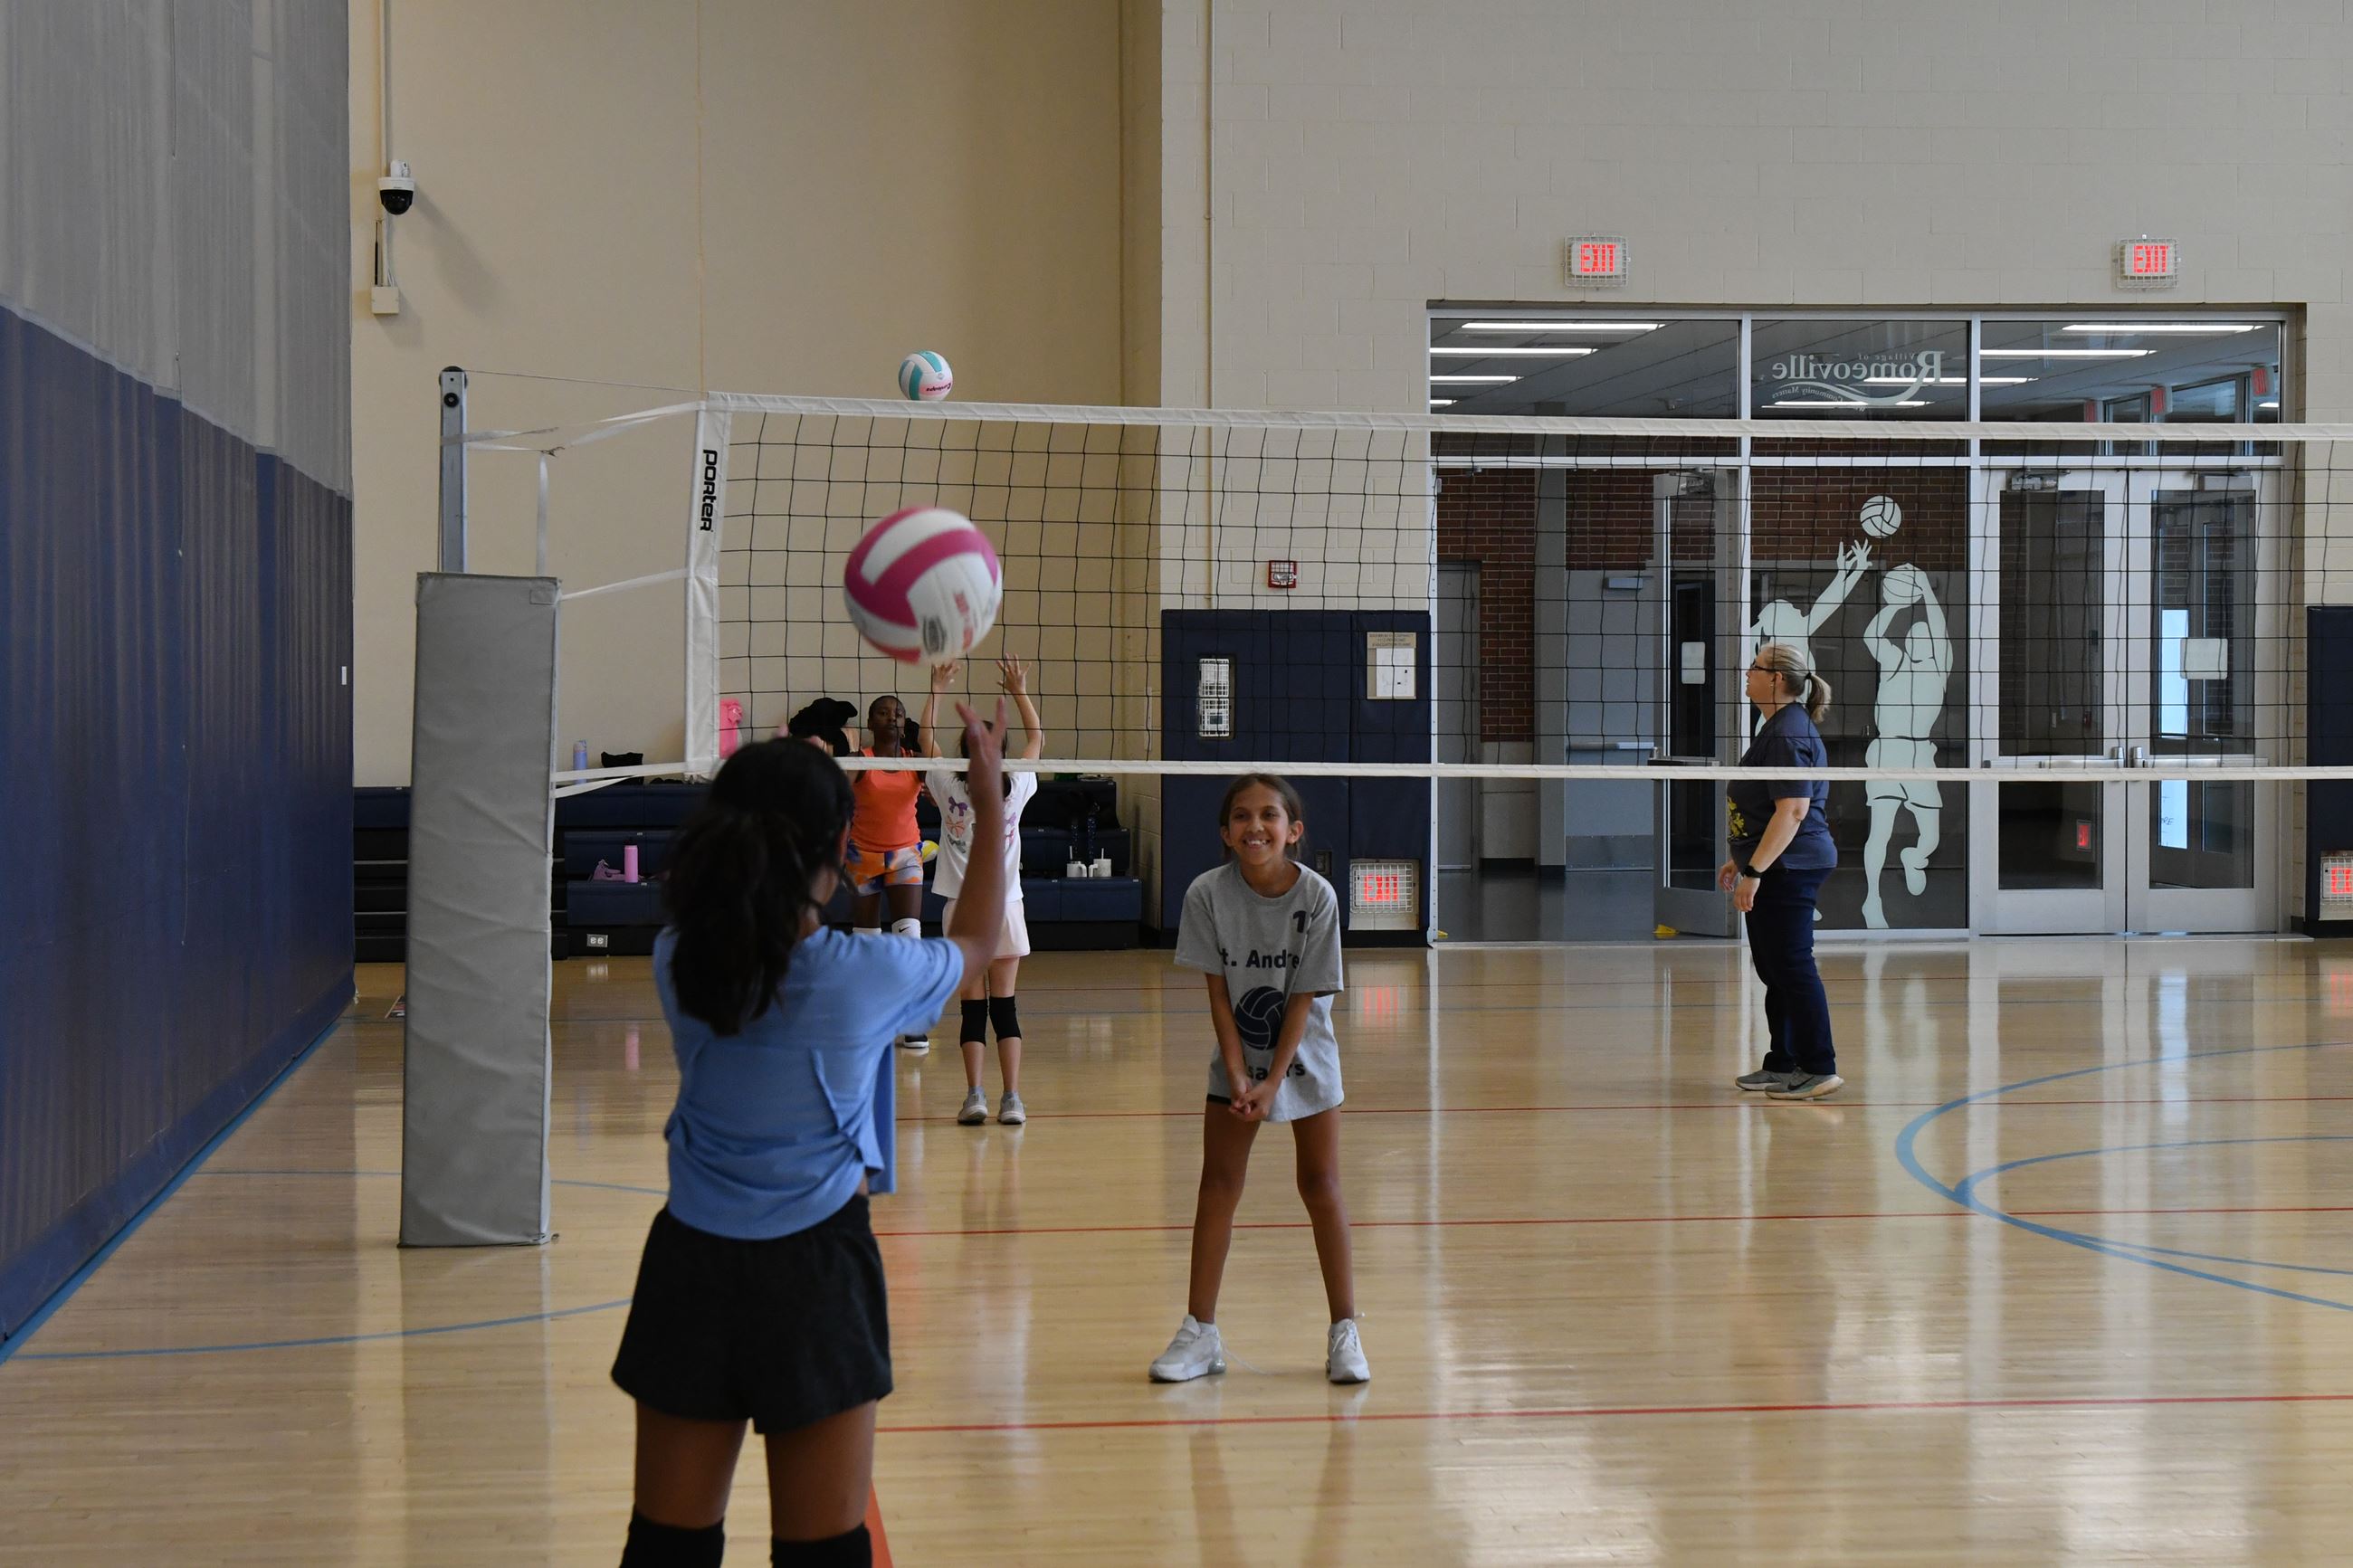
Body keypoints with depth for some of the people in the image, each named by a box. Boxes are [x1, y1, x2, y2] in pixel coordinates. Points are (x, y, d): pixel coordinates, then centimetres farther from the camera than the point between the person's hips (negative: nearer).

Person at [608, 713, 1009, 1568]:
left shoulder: (676, 962, -5)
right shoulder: (868, 975, -14)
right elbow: (975, 941, 8)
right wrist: (990, 802, 20)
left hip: (692, 1268, 3)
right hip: (814, 1270, -3)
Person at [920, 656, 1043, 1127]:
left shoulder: (950, 788, -8)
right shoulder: (1016, 789, -5)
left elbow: (926, 739, 8)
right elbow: (1037, 739, 13)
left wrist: (937, 688, 14)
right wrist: (1020, 692, 19)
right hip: (1005, 907, 1)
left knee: (973, 1006, 3)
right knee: (1004, 1006, 3)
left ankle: (974, 1096, -5)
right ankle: (1012, 1099, -2)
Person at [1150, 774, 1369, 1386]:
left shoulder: (1317, 897, -19)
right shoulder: (1207, 894, -17)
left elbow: (1304, 998, -16)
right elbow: (1218, 992, -12)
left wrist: (1273, 1082, -19)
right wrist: (1239, 1074, -17)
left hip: (1304, 1056, -1)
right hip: (1236, 1058, 1)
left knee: (1320, 1183, -1)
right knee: (1219, 1183, -1)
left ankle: (1344, 1330, 6)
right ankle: (1200, 1331, 4)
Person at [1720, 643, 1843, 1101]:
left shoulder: (1789, 736, -17)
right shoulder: (1777, 729, 17)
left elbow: (1793, 810, -25)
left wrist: (1755, 870, -25)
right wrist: (1740, 860, 27)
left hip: (1788, 871, -11)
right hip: (1776, 871, 11)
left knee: (1793, 967, -9)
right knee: (1774, 969, 15)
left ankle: (1820, 1069, -6)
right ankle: (1783, 1064, 22)